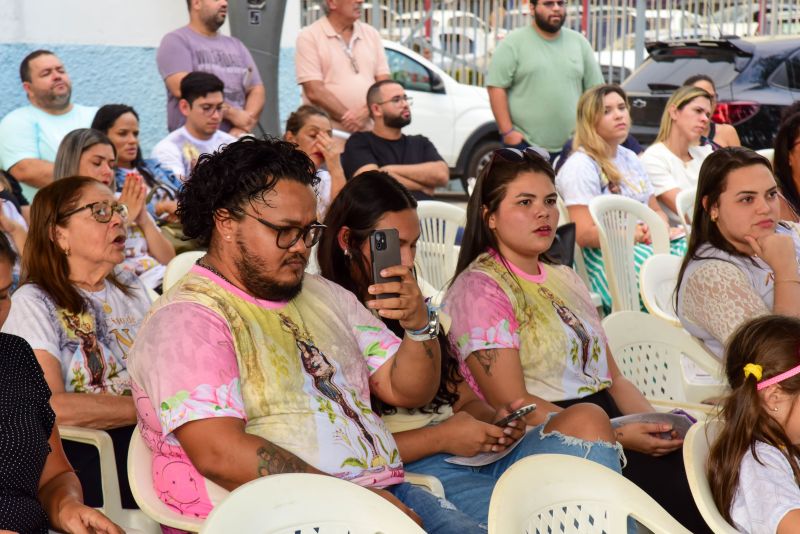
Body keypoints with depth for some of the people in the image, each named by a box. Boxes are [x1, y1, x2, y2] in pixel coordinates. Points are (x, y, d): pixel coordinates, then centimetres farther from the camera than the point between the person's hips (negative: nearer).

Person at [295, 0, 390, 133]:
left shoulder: (371, 33, 13)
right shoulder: (309, 36, -1)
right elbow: (315, 92, -9)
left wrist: (366, 111, -11)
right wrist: (347, 117, -14)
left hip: (369, 131, 4)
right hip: (328, 132, -4)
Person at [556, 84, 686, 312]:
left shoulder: (630, 158, 21)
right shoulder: (581, 166, -6)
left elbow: (656, 210, 25)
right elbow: (584, 235, -15)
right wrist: (640, 234, -14)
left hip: (646, 245, 8)